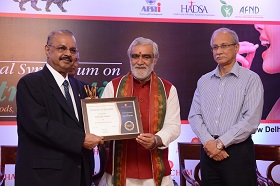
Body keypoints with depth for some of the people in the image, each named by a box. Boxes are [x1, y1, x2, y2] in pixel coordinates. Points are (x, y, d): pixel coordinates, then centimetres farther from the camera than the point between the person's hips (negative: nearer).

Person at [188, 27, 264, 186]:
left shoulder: (251, 79, -3)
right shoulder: (204, 81, 12)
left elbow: (251, 120, -12)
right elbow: (194, 116, 6)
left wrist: (220, 143, -12)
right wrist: (208, 142, -10)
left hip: (238, 152, -4)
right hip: (208, 151, 4)